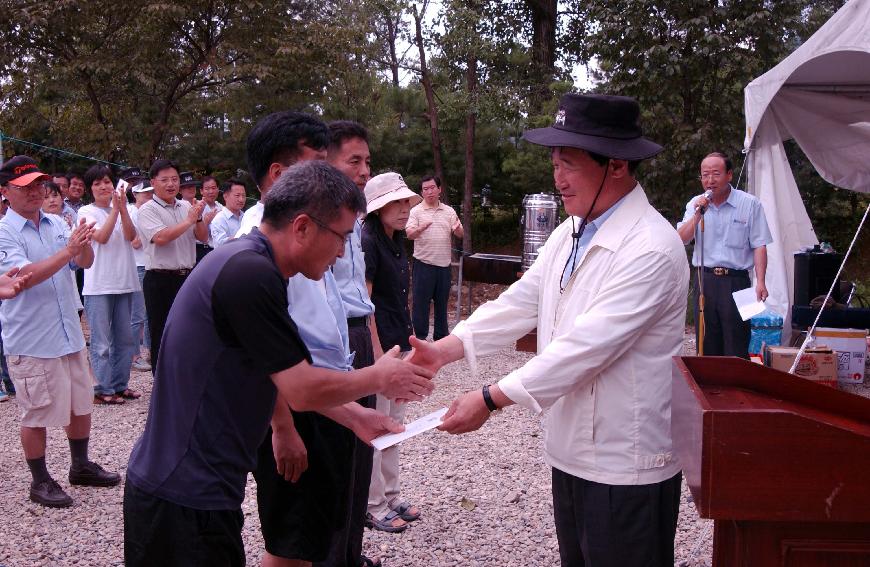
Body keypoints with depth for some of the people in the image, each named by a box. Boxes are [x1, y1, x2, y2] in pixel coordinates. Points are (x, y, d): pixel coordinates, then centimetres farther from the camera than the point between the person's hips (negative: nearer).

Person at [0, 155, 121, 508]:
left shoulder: (57, 224, 6)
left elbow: (85, 263, 3)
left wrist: (84, 244, -19)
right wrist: (68, 249, -30)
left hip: (69, 334, 7)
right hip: (30, 343, -6)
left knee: (80, 404, 17)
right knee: (36, 415, 5)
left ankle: (81, 466, 35)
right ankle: (40, 482, 20)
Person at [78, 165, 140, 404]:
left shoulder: (120, 210, 11)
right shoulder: (86, 211, -1)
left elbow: (131, 236, -5)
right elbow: (101, 237, -16)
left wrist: (123, 208, -16)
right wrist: (115, 210, -18)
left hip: (124, 283, 5)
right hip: (99, 285, -5)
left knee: (124, 338, 11)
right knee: (101, 341, -3)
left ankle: (119, 384, 20)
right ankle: (103, 389, 4)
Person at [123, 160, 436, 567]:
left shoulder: (246, 263, 9)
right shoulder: (250, 274, -23)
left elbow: (286, 380, 15)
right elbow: (301, 391, -20)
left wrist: (354, 417, 13)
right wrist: (380, 378, -5)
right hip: (183, 497, -9)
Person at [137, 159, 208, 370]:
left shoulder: (186, 207, 11)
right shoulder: (148, 210, -6)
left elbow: (202, 237, 9)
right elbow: (160, 237, -21)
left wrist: (198, 218, -10)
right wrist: (189, 220, -15)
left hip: (187, 277, 5)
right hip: (161, 280, -5)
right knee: (161, 336, 3)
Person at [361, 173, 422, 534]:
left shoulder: (396, 242, 12)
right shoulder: (367, 243, -16)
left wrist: (409, 342, 18)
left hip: (399, 343, 9)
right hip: (378, 344, -9)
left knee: (394, 424, 16)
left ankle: (391, 497, 28)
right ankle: (374, 508, 12)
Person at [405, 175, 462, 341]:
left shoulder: (449, 211, 10)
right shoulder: (416, 211, -1)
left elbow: (460, 234, 7)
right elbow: (409, 234, -12)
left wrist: (457, 228, -18)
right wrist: (420, 229, -35)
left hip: (444, 264, 4)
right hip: (424, 264, -3)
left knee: (442, 301, 11)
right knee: (421, 300, 0)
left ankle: (441, 334, 21)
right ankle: (420, 335, 8)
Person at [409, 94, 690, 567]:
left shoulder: (650, 249, -21)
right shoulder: (570, 233, 7)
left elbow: (585, 346, -26)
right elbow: (520, 301, 3)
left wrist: (491, 399, -24)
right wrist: (445, 350, -9)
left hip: (625, 467, -8)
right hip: (571, 451, 8)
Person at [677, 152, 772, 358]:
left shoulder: (750, 204, 0)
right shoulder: (695, 204, 10)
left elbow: (759, 246, -3)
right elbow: (681, 239, 2)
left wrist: (760, 281, -12)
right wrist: (698, 214, -10)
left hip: (736, 281, -3)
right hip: (704, 279, 3)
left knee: (737, 349, -3)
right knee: (706, 345, 8)